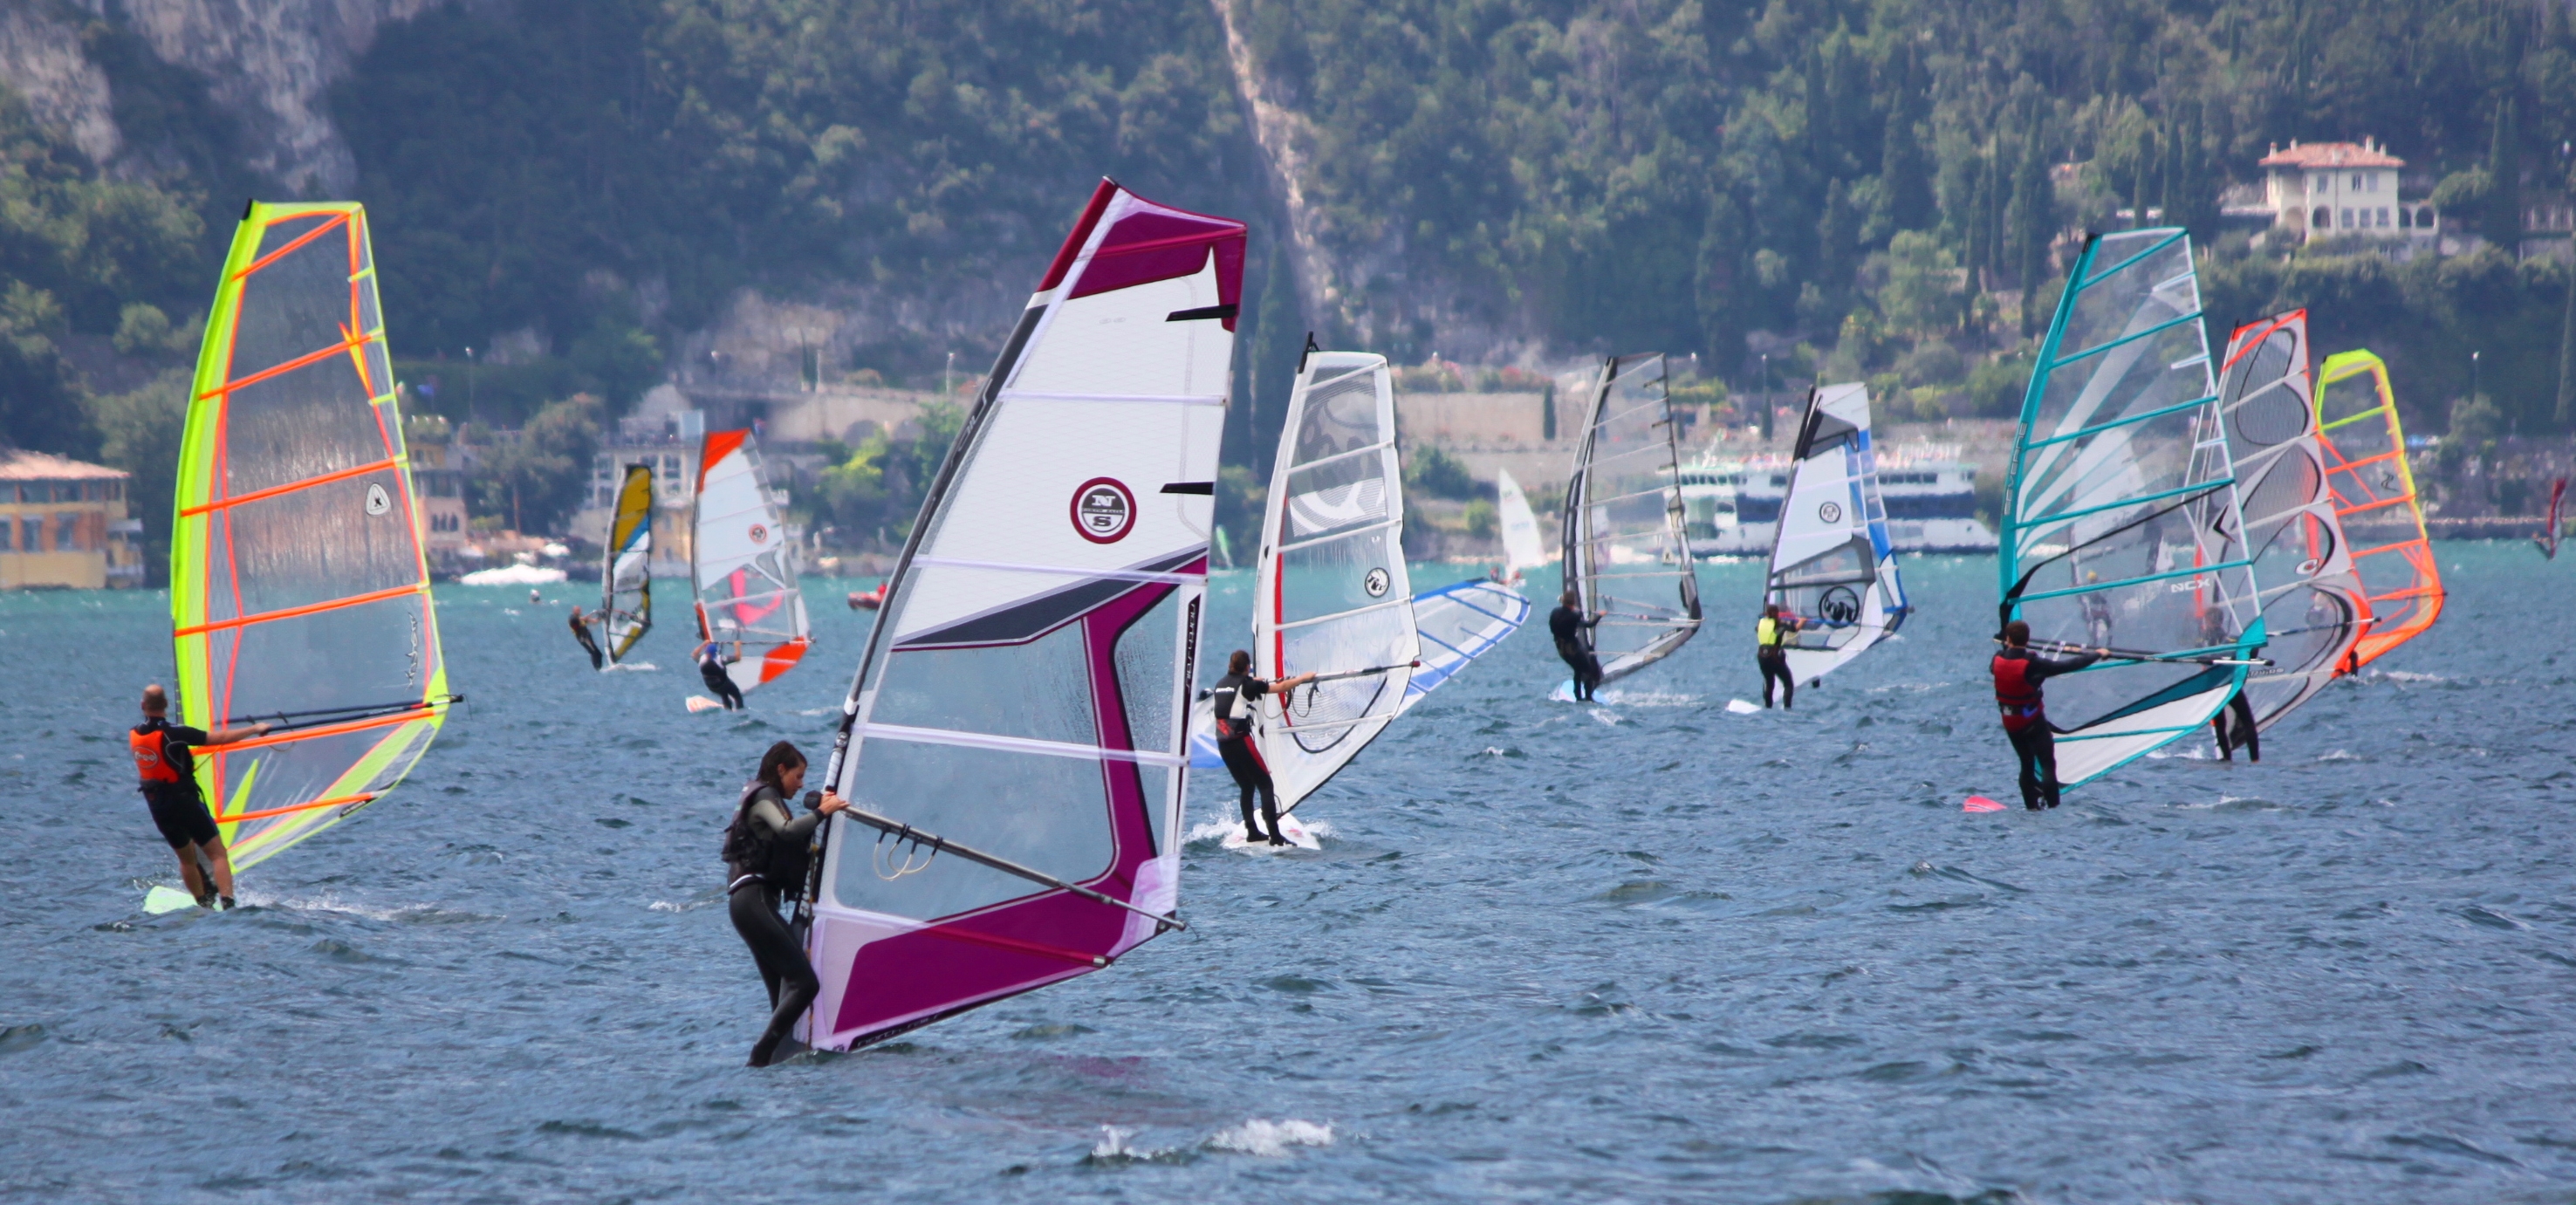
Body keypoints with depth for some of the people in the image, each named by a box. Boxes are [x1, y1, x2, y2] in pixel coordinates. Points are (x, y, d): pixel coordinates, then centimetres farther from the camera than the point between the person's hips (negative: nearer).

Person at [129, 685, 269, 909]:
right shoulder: (173, 734, -18)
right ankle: (227, 904, -21)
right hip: (183, 801, -6)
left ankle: (204, 903, 27)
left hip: (157, 805, 6)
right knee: (217, 853, -5)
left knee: (186, 857, 23)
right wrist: (255, 729, -5)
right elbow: (220, 738, -17)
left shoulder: (134, 735, 2)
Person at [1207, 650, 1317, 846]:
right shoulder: (1246, 684, -4)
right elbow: (1281, 687, 0)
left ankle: (1252, 832, 19)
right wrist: (1303, 678, 16)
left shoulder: (1220, 683, 16)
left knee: (1247, 786, 20)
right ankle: (1275, 836, -12)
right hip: (1240, 740, -7)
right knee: (1265, 785, -3)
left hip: (1222, 743, 7)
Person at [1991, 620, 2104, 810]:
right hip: (2033, 722, -6)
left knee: (2027, 766, 16)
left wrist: (2007, 647, 44)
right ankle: (2053, 808, -11)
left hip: (2010, 723, 6)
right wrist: (2097, 654, -4)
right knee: (2047, 764, -3)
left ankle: (2032, 808, 16)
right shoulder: (2032, 664, -22)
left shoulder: (1998, 661, -7)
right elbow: (2068, 666, -17)